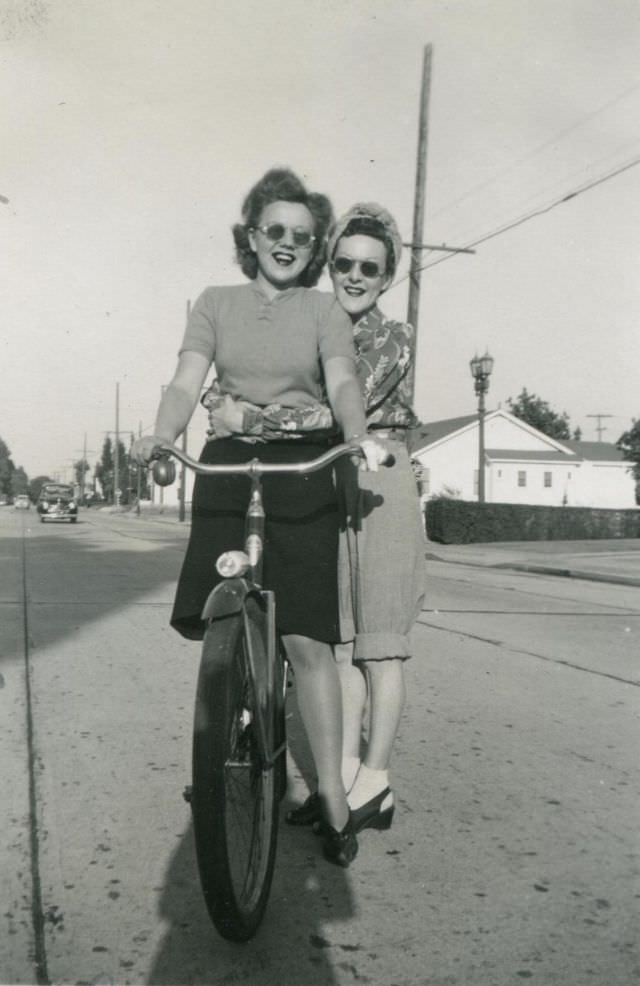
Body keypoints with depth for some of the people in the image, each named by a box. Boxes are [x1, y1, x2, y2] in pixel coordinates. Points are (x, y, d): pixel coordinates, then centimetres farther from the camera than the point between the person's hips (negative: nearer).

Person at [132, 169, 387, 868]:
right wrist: (159, 436, -23)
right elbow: (187, 383, -2)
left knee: (304, 637, -10)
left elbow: (342, 383, -9)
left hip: (303, 473, -2)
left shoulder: (324, 310, 8)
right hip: (226, 468, 2)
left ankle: (333, 797, 0)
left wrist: (359, 435, -31)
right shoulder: (216, 303, 11)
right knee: (214, 626, 1)